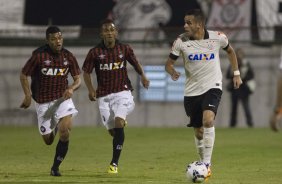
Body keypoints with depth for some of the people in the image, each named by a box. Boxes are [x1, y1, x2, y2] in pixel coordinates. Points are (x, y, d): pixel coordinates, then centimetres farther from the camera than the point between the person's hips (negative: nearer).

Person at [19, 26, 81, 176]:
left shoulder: (68, 56, -3)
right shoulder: (39, 55, -12)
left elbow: (77, 79, 3)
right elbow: (23, 75, -2)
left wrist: (72, 88, -19)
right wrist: (28, 96, -11)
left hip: (62, 98, 1)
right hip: (43, 102, -1)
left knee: (65, 132, -21)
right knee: (48, 141, 8)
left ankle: (55, 167, -3)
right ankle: (53, 128, 49)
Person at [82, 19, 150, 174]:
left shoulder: (125, 49, 1)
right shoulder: (95, 52, -3)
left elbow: (135, 63, 16)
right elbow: (86, 72, 3)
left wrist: (143, 76, -2)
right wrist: (90, 89, -12)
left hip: (122, 92, -1)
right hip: (104, 95, 1)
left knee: (118, 123, -23)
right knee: (112, 131, 3)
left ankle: (114, 162, -19)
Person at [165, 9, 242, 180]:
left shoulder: (217, 37, -8)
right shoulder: (181, 41, -8)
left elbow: (230, 51, 13)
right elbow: (169, 63, -1)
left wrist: (236, 73, 12)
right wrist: (173, 72, -24)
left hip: (212, 87, -2)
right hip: (192, 91, 2)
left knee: (208, 120, -26)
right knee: (198, 131, 8)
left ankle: (206, 164, -21)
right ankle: (205, 165, 27)